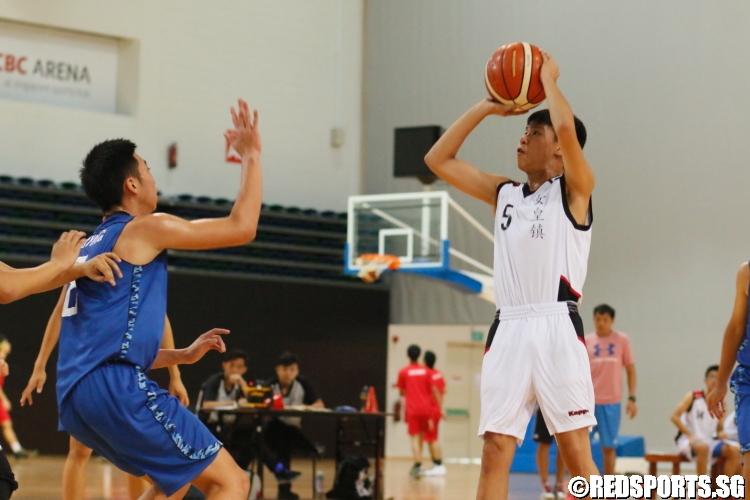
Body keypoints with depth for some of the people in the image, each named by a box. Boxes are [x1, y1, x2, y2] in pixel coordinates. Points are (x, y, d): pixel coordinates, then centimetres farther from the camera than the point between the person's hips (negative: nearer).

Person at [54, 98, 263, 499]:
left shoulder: (90, 248, 25)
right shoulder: (144, 229, -1)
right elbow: (241, 227, 1)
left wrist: (183, 355, 28)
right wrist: (251, 156, 11)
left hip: (76, 399, 9)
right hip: (116, 390, -9)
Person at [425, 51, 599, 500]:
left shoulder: (574, 189, 4)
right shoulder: (504, 193, 20)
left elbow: (567, 127, -15)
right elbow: (438, 160, 21)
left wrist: (549, 78, 3)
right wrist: (486, 108, 18)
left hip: (557, 327, -5)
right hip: (509, 328, 5)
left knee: (576, 453, -4)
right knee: (495, 451, 1)